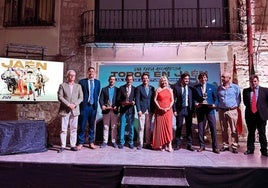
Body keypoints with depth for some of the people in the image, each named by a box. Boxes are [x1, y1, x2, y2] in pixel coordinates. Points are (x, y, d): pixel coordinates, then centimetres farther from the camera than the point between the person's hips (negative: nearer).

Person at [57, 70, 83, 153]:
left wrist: (74, 104, -10)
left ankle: (73, 145, 13)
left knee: (74, 129, 5)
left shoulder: (78, 86, 13)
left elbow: (81, 97, 6)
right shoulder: (62, 85, 6)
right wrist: (68, 104, -14)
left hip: (75, 110, 2)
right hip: (65, 110, -2)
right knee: (63, 129, 0)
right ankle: (63, 146, 8)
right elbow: (60, 97, -3)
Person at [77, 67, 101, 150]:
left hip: (93, 106, 3)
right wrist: (81, 103, -1)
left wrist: (95, 102, 8)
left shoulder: (97, 82, 10)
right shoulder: (82, 81, 1)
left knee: (92, 125, 9)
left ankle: (91, 142, 19)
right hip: (84, 106, -3)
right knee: (82, 125, 0)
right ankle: (80, 143, 11)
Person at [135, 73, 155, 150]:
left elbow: (153, 99, 11)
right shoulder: (139, 88, 1)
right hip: (142, 110, -3)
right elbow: (137, 100, -3)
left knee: (148, 128, 8)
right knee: (141, 127, 0)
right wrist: (139, 110, -11)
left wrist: (153, 110, 4)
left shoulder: (152, 88, 11)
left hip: (150, 111, 3)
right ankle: (140, 144, 9)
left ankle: (148, 143, 17)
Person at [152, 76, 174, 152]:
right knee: (160, 126, 0)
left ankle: (169, 145, -1)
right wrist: (159, 108, -12)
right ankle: (162, 144, 8)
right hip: (159, 110, -1)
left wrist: (169, 107, -8)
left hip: (168, 110, 1)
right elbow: (155, 99, -1)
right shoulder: (158, 90, 6)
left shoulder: (170, 90, 12)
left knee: (168, 126, -3)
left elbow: (172, 100, 7)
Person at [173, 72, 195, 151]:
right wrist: (174, 110, -7)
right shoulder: (176, 87, 1)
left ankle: (189, 145, 15)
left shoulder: (191, 89, 7)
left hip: (189, 109, 2)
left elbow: (193, 100, 9)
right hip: (180, 109, -1)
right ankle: (178, 144, 16)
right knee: (179, 127, 5)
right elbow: (174, 99, -1)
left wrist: (193, 109, 1)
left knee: (189, 127, 6)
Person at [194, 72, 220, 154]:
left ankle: (215, 147, 7)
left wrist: (215, 104, -10)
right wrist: (195, 103, -11)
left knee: (213, 128, -2)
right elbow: (194, 98, 8)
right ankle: (202, 145, 19)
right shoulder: (195, 87, 9)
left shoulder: (212, 87, 10)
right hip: (200, 110, 1)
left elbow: (216, 98, 8)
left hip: (210, 109, 0)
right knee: (200, 129, 6)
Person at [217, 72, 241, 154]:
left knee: (233, 130, -2)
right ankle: (225, 145, 17)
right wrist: (218, 107, 7)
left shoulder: (235, 87, 2)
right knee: (224, 130, 8)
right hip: (221, 111, 3)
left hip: (232, 111, -3)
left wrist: (235, 106, -1)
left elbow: (238, 99, 5)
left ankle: (234, 146, 5)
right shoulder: (219, 88, 9)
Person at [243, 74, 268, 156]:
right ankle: (250, 149, 20)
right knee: (250, 133, 10)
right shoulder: (246, 91, 6)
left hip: (261, 115, -1)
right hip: (250, 115, 2)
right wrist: (249, 107, 5)